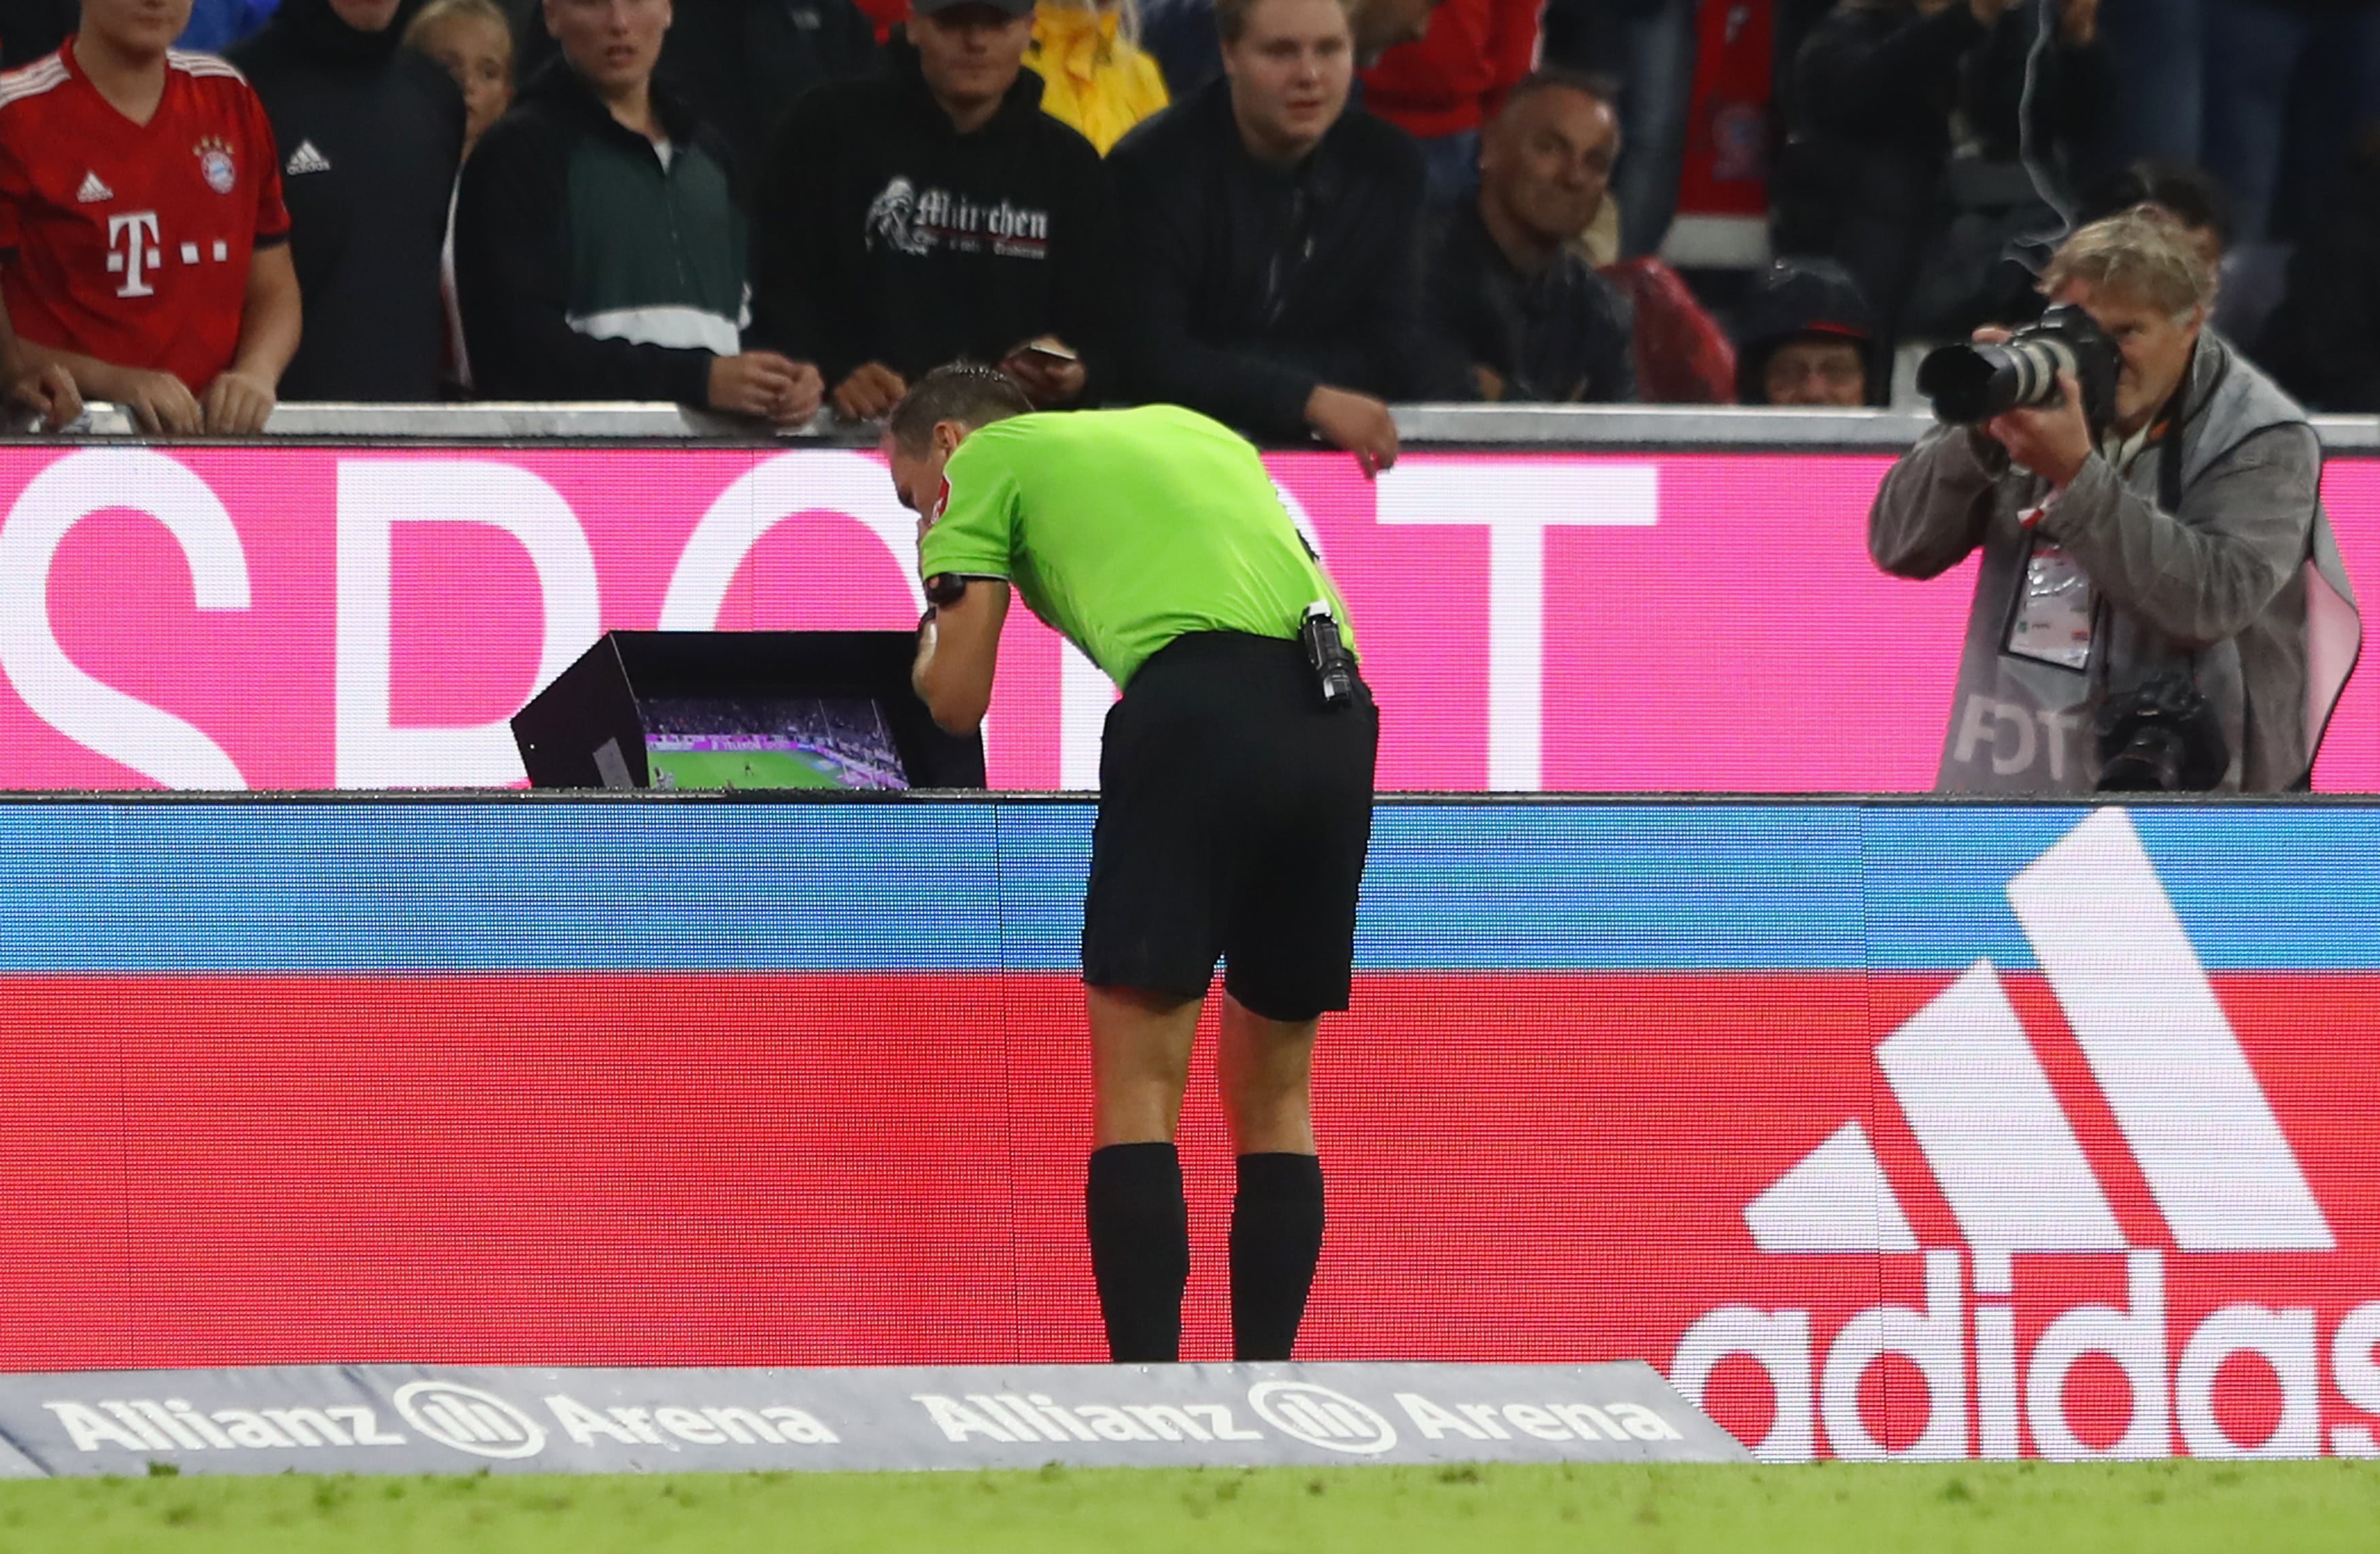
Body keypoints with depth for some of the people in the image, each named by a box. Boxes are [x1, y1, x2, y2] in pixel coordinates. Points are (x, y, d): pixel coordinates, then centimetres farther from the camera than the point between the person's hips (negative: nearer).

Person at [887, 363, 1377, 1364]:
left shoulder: (985, 461, 18)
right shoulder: (1194, 429, 35)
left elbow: (957, 701, 14)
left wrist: (937, 603, 34)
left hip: (1194, 707, -6)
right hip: (1337, 715, 6)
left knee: (1138, 1088, -4)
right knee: (1274, 1093, 13)